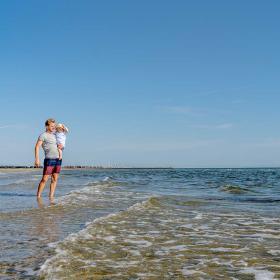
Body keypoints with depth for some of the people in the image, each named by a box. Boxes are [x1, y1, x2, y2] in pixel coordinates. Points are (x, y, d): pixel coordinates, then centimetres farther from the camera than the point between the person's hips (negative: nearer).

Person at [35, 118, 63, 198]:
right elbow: (37, 147, -11)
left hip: (58, 159, 7)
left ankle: (51, 196, 9)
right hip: (49, 159, -7)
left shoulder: (54, 135, 18)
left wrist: (61, 146, 3)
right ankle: (38, 196, 0)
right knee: (44, 179, -7)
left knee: (54, 179, 5)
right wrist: (37, 159, -21)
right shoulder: (43, 135, -2)